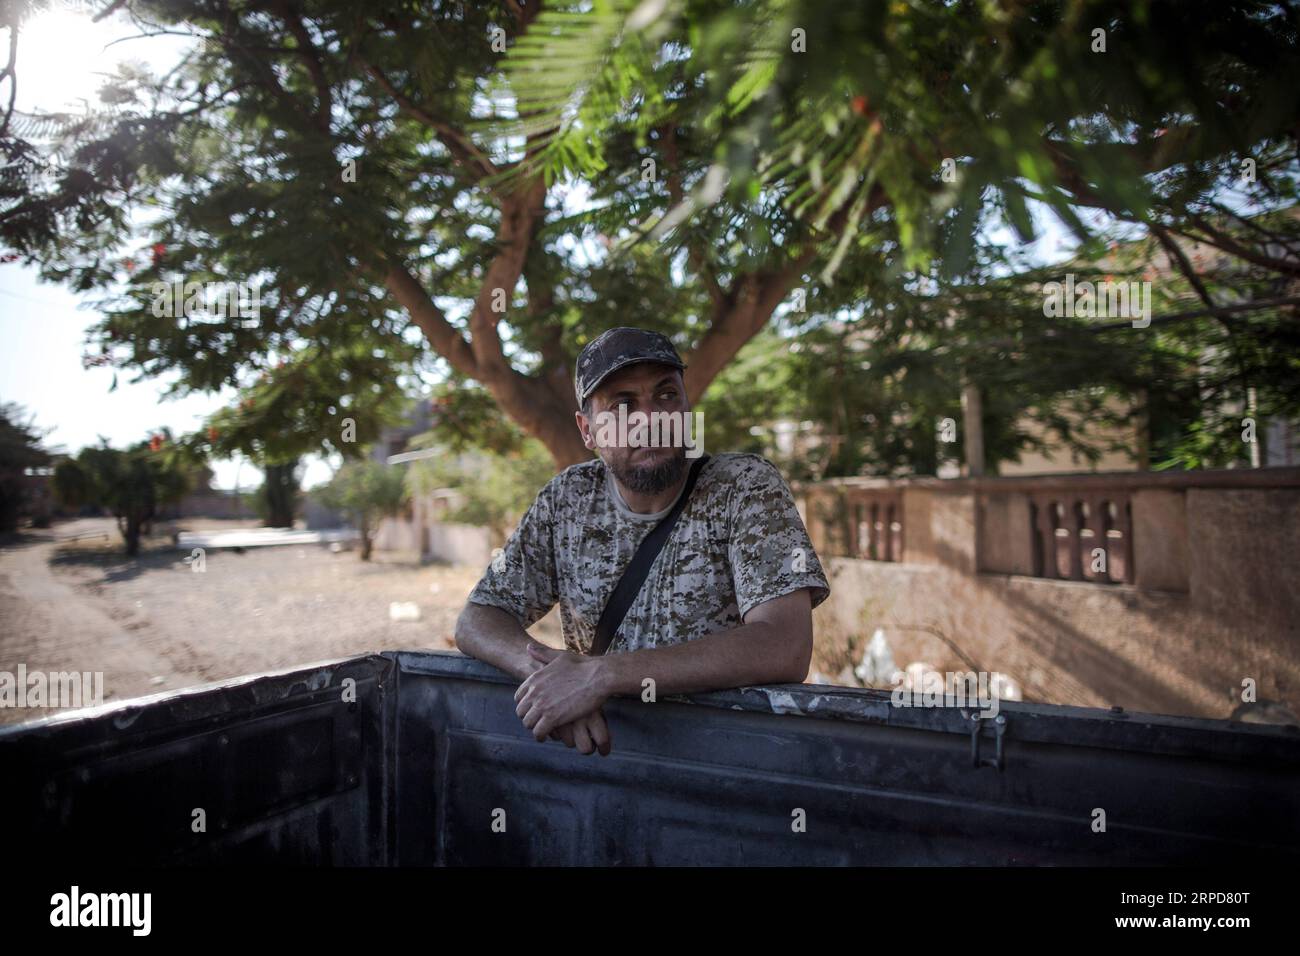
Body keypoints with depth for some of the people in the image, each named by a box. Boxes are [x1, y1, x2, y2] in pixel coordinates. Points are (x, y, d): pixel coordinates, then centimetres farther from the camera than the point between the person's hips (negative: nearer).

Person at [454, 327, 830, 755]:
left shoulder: (747, 486, -10)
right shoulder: (569, 498, 1)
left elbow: (785, 649, -22)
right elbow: (476, 620, 2)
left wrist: (602, 674, -26)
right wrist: (546, 670, -20)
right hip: (601, 741, 2)